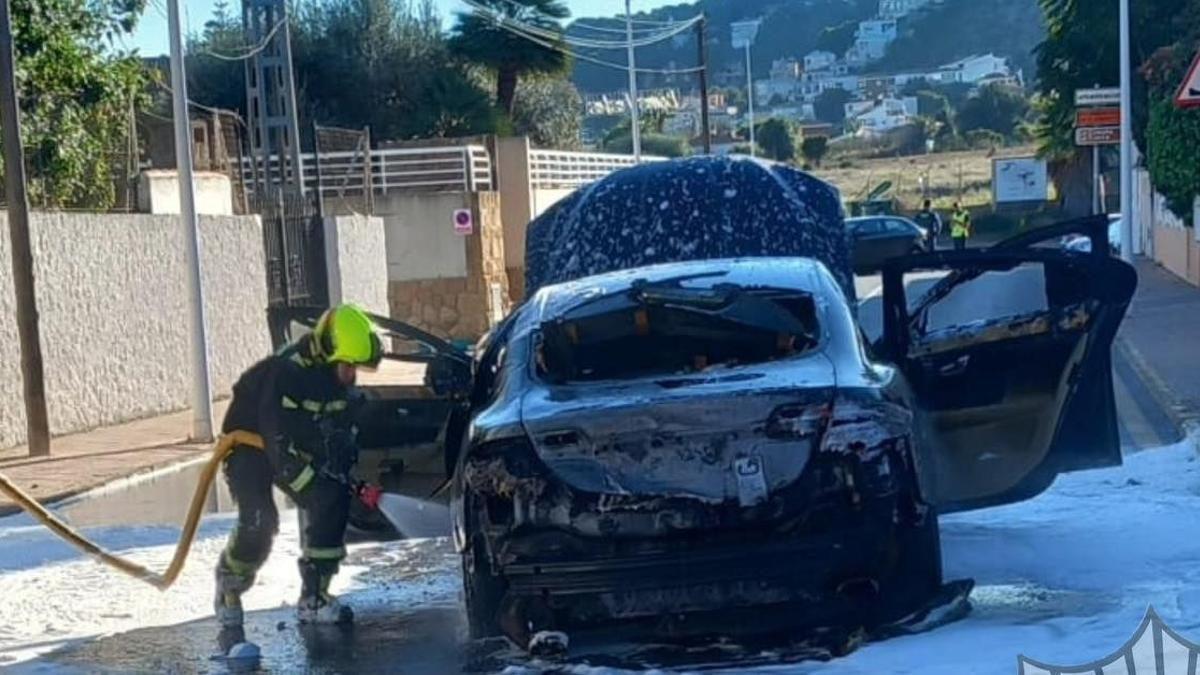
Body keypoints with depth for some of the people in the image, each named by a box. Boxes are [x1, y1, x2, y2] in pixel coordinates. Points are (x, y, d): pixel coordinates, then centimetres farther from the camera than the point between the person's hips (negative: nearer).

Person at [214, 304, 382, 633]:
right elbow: (279, 445, -33)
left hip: (299, 444, 7)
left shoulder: (339, 375, -9)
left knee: (332, 504, -13)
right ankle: (228, 591, 6)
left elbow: (342, 430, 4)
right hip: (249, 443, -6)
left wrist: (342, 473, -9)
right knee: (259, 520, -23)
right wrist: (316, 486, -32)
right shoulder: (285, 373, -33)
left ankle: (313, 597, -4)